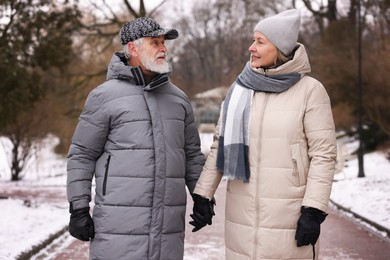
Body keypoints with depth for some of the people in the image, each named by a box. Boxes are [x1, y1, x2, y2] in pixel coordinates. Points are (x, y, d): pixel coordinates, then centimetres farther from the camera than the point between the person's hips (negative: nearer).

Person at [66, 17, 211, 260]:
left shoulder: (177, 98, 13)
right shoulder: (105, 96, -2)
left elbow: (192, 154, 18)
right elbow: (81, 156, -1)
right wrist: (79, 208, -5)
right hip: (119, 224, -4)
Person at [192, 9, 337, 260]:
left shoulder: (310, 90, -6)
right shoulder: (240, 88, 6)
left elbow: (323, 154, -8)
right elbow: (221, 145, 10)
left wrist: (314, 210, -13)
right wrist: (203, 194, 7)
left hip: (288, 215, -4)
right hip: (242, 213, 4)